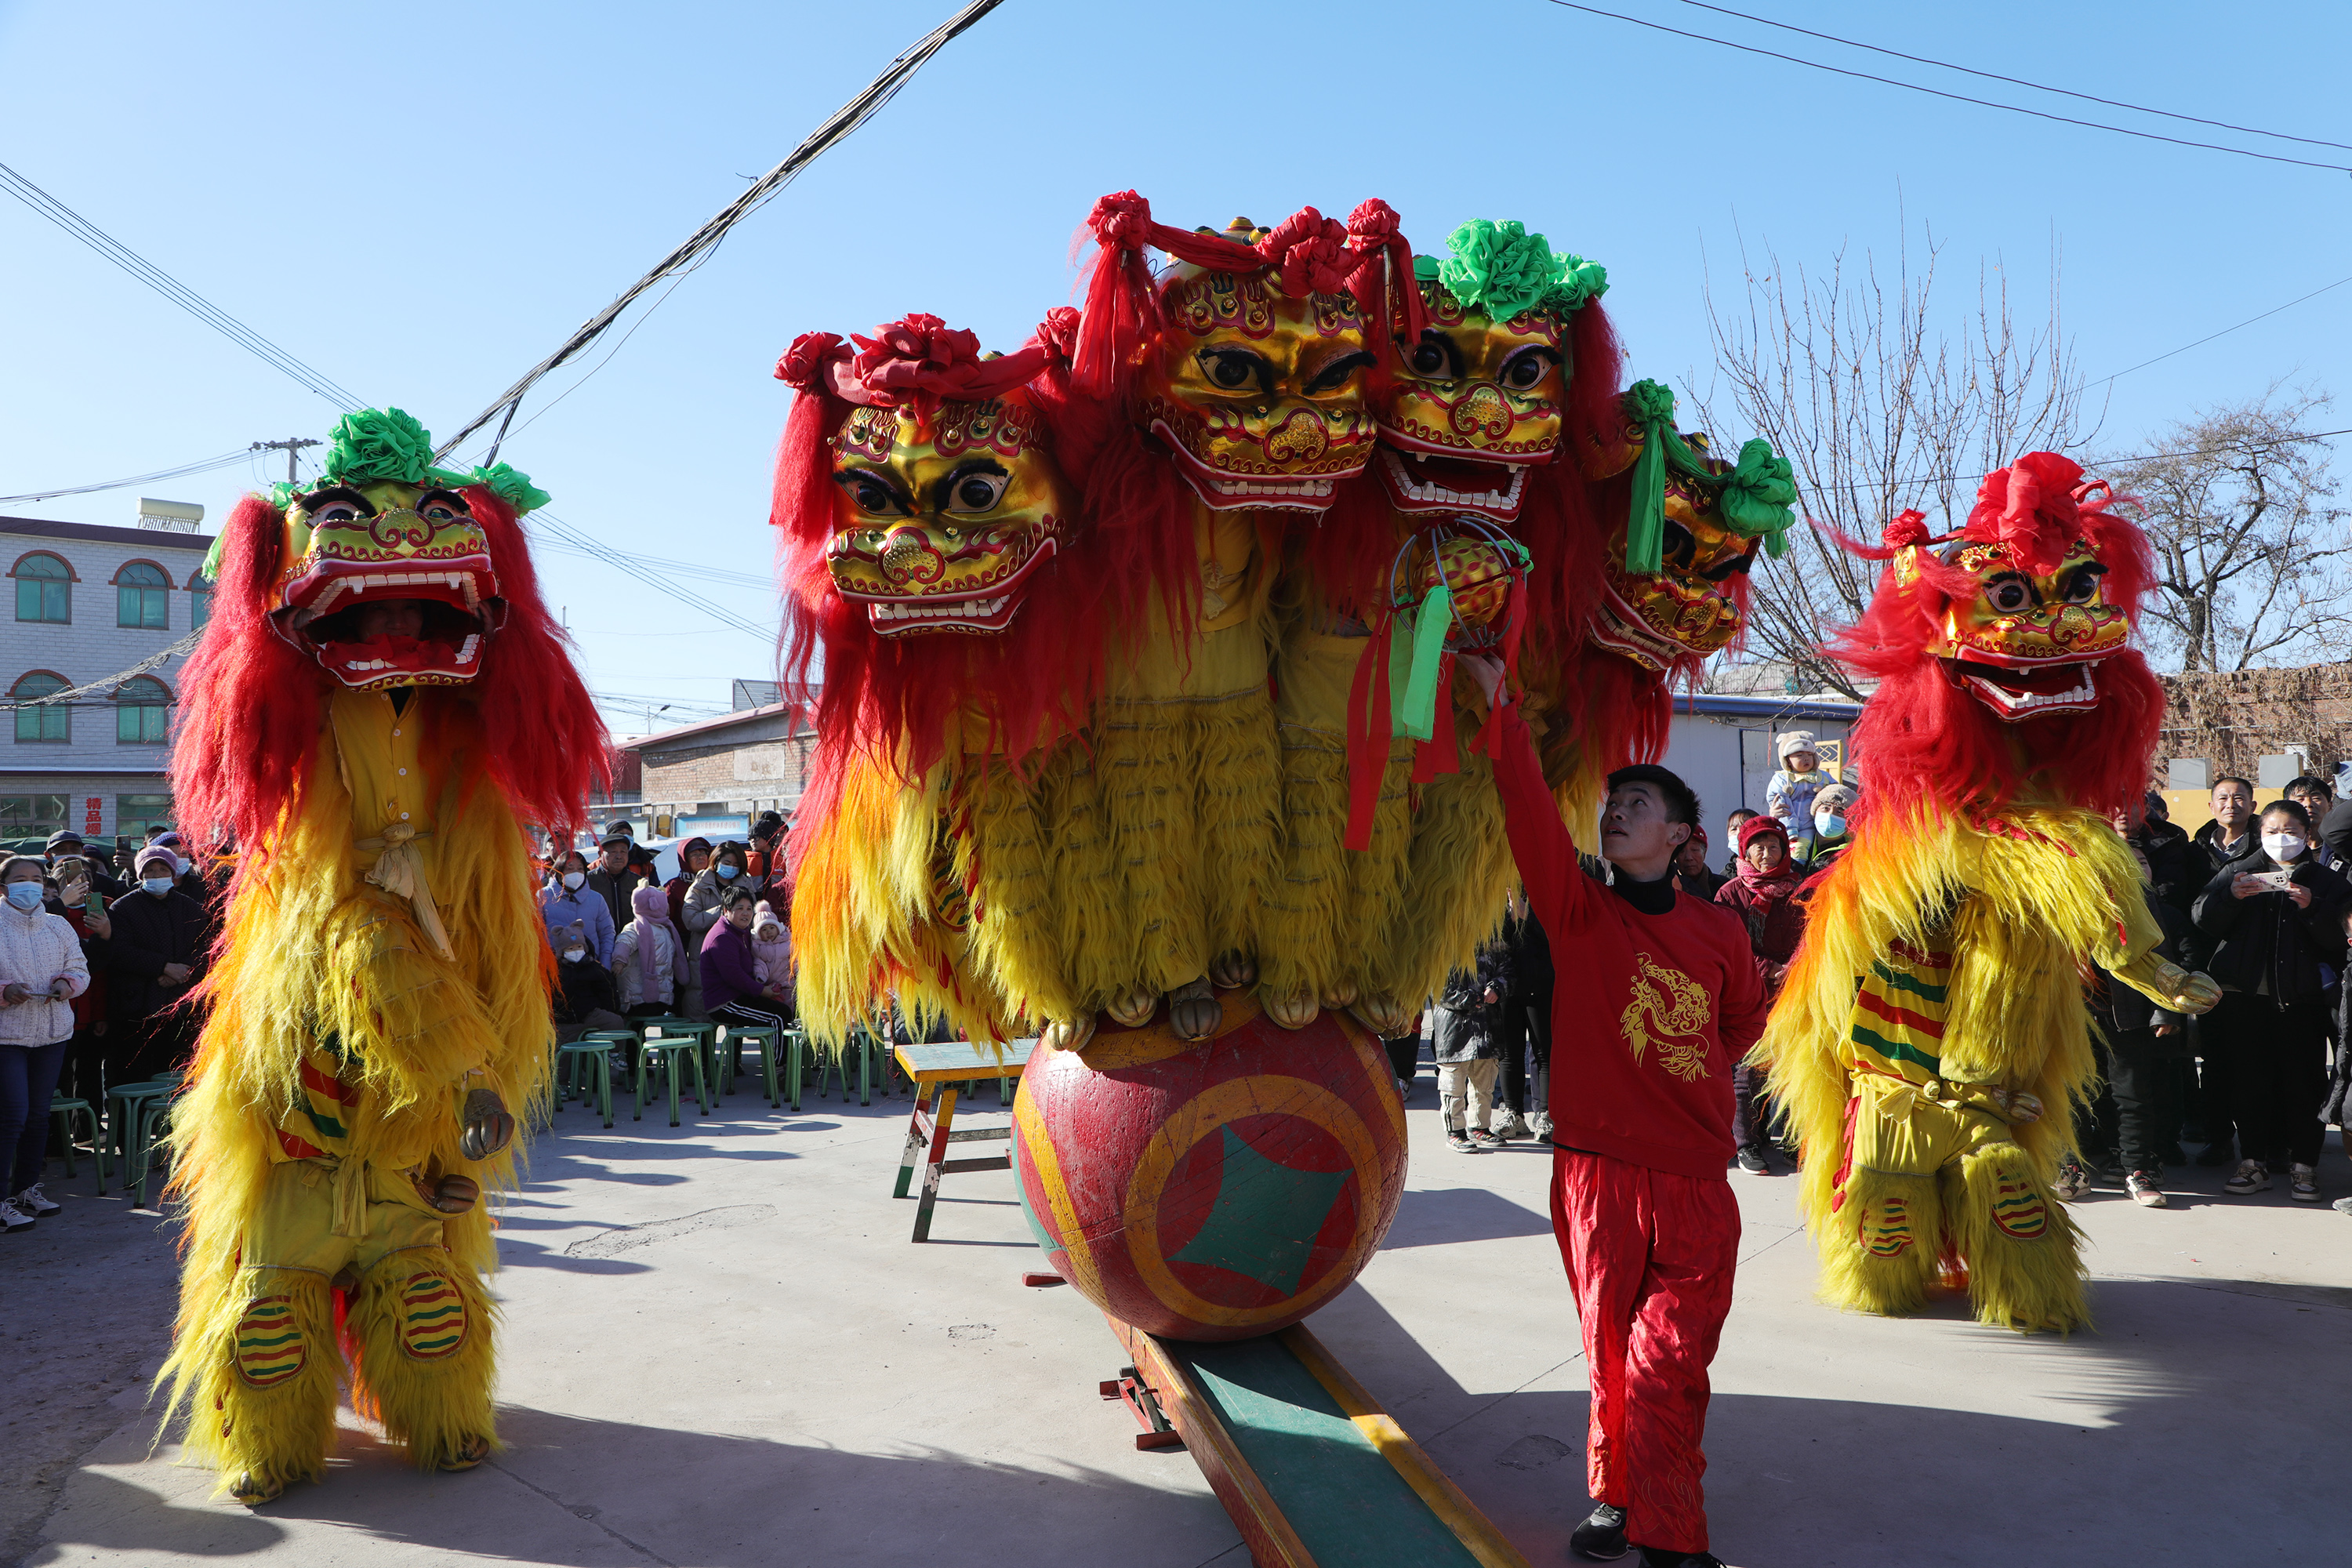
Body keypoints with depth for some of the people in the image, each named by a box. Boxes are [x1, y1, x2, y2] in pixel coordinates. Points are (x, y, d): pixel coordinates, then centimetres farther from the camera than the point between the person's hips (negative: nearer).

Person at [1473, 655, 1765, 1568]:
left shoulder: (1717, 931, 5)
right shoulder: (1580, 910, -1)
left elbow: (1744, 1018, 26)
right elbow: (1530, 817, -18)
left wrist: (1700, 1073, 13)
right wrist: (1499, 710, -26)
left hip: (1694, 1181, 1)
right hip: (1598, 1168, -1)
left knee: (1670, 1356, 0)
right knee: (1612, 1344, 9)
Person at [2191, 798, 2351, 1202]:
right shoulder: (2238, 871, 11)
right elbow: (2203, 920, -1)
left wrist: (2312, 908, -17)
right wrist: (2230, 896, -18)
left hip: (2299, 997, -1)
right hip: (2243, 992, 1)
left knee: (2303, 1081, -1)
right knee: (2248, 1079, 3)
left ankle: (2304, 1165, 9)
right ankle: (2254, 1161, 12)